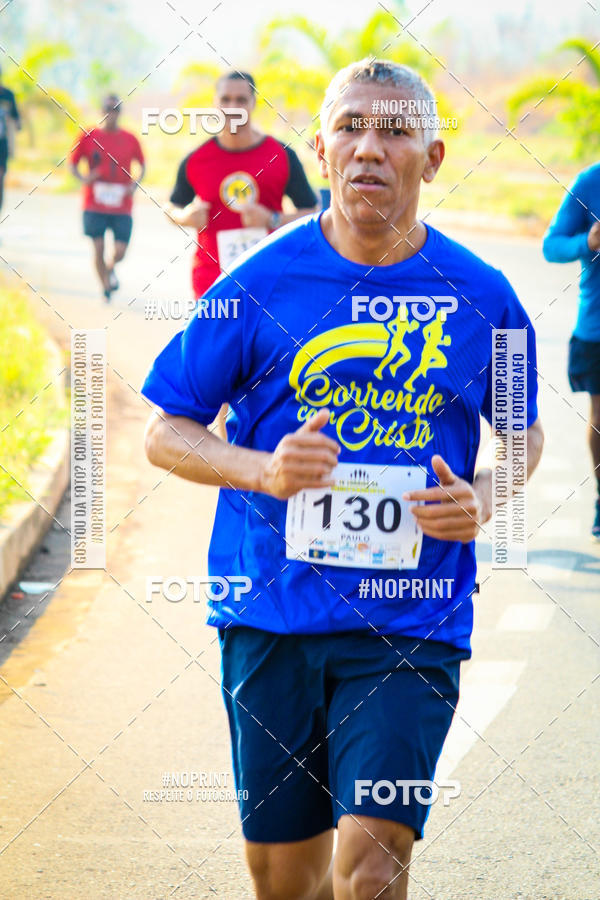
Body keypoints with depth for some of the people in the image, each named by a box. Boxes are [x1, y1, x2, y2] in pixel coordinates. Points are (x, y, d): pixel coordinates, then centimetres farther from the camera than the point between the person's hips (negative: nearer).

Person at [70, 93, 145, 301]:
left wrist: (135, 184, -3)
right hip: (95, 204, -1)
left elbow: (142, 166, 16)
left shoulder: (130, 140, 4)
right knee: (98, 248, -5)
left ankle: (110, 268, 31)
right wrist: (83, 178, -12)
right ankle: (105, 286, 14)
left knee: (119, 252, -4)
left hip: (121, 206, 1)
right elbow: (73, 164, 8)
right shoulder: (89, 137, 1)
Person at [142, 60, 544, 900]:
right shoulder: (261, 282, -4)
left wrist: (484, 497, -5)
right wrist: (261, 469, -15)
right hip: (271, 613, 1)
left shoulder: (481, 297, 0)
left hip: (411, 627, -1)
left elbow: (524, 431, 16)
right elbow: (164, 432, 3)